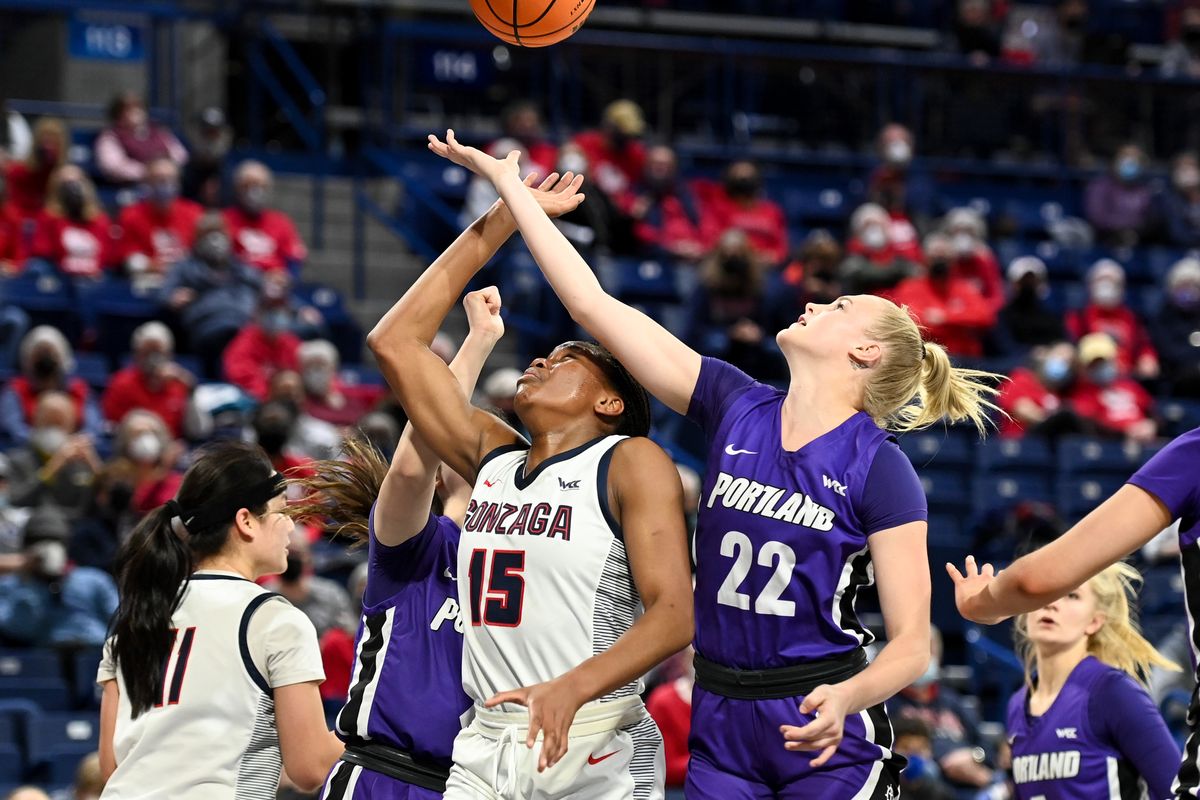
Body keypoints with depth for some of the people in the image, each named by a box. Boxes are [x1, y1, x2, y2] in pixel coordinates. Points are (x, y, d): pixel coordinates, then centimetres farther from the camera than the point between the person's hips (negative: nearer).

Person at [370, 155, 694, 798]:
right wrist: (496, 225, 15)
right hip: (486, 746, 5)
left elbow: (674, 614, -13)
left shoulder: (631, 463, -1)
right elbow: (394, 342, 16)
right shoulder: (493, 461, 15)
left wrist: (572, 687, -29)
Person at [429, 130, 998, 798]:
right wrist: (505, 180, 6)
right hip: (720, 726, 4)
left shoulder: (880, 471, -8)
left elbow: (911, 644, -10)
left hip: (825, 734, -4)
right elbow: (593, 303, 5)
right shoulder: (737, 409, 4)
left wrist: (846, 699, -30)